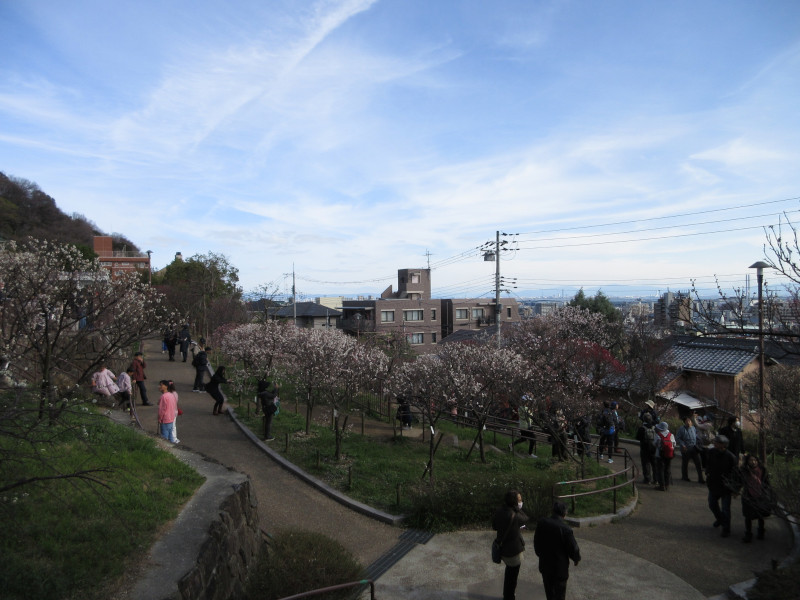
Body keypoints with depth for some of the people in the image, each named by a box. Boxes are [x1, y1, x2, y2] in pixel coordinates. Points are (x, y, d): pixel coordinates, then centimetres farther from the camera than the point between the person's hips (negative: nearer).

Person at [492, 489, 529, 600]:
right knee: (512, 576, 14)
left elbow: (494, 526, 6)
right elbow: (525, 519, -11)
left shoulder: (500, 511, -8)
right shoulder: (514, 516, -32)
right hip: (513, 550, -8)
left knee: (509, 571, 30)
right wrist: (518, 508, -15)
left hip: (503, 548, 8)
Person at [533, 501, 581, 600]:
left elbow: (536, 542, 4)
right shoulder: (566, 529, -25)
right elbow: (573, 548, -14)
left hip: (545, 565, 5)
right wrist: (576, 559, 7)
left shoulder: (541, 523, -9)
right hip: (560, 567, -5)